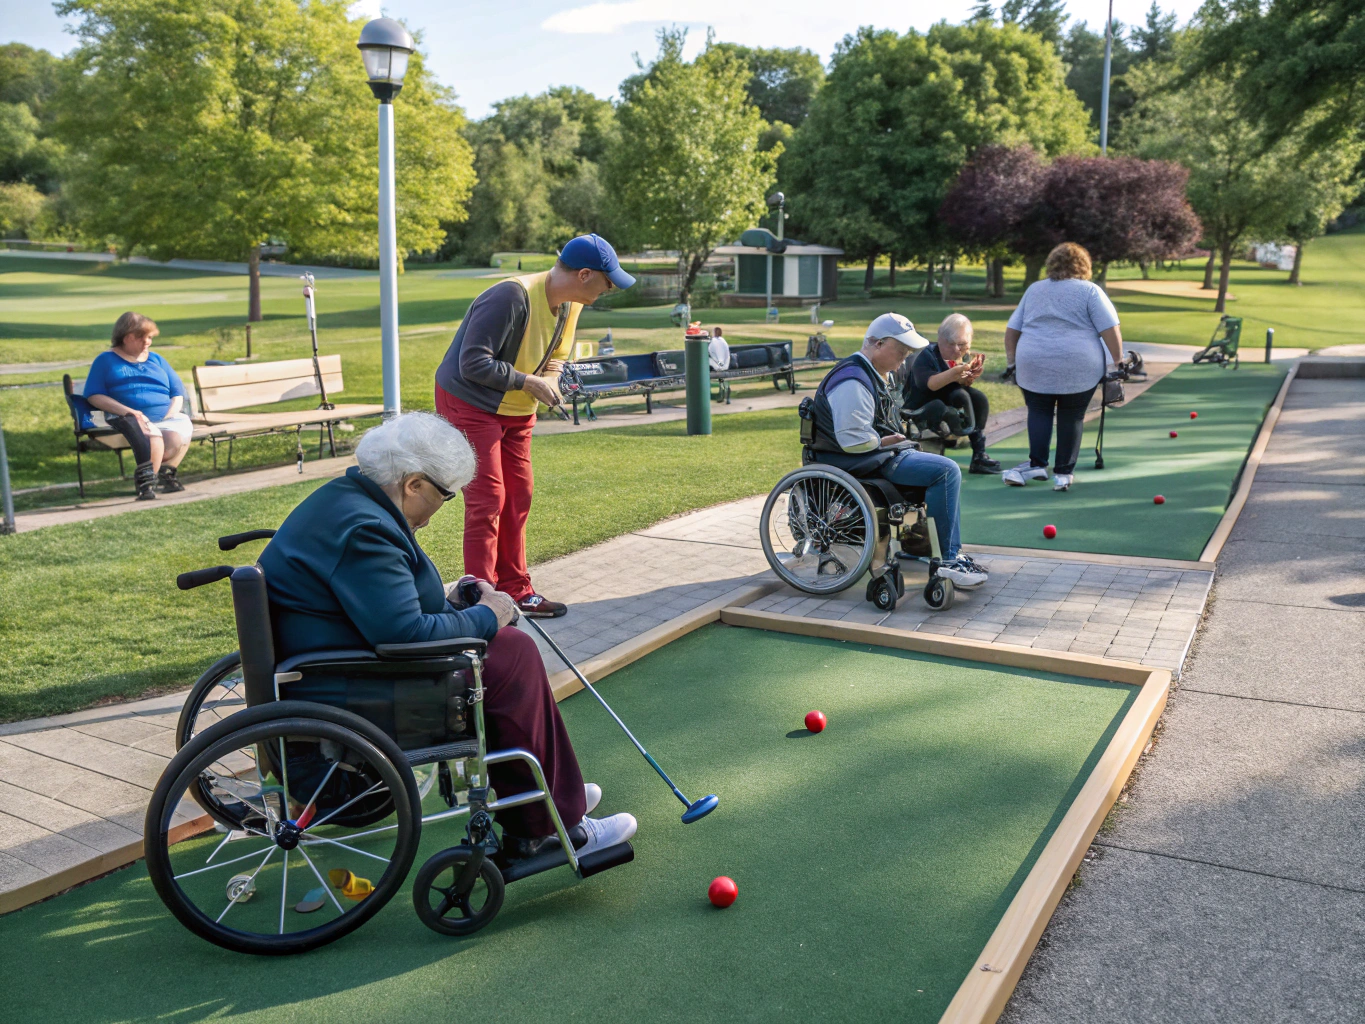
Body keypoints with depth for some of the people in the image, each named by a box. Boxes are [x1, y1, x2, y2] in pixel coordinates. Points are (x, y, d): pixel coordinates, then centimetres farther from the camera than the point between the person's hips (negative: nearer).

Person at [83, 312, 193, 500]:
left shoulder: (156, 359, 27)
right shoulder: (106, 360, 15)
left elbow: (178, 393, 21)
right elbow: (93, 395, 2)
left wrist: (170, 415, -2)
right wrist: (128, 411, -13)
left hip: (167, 417, 4)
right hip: (128, 419, -3)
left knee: (177, 436, -33)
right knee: (152, 436, -39)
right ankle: (146, 480, -30)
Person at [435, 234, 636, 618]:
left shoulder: (570, 304, 1)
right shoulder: (512, 297, -28)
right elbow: (473, 363, -27)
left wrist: (551, 377, -8)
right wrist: (529, 383, -23)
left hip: (516, 412, 9)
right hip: (470, 404, -9)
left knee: (518, 496, 10)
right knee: (487, 500, -9)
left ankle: (515, 591, 21)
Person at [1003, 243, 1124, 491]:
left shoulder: (1033, 289, 15)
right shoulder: (1090, 291, 3)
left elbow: (1011, 330, 16)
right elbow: (1110, 330, -5)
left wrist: (1011, 361, 23)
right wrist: (1118, 361, 2)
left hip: (1033, 366, 2)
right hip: (1079, 368, -2)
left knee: (1039, 411, 14)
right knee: (1071, 417, 7)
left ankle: (1037, 464, 5)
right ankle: (1063, 473, 8)